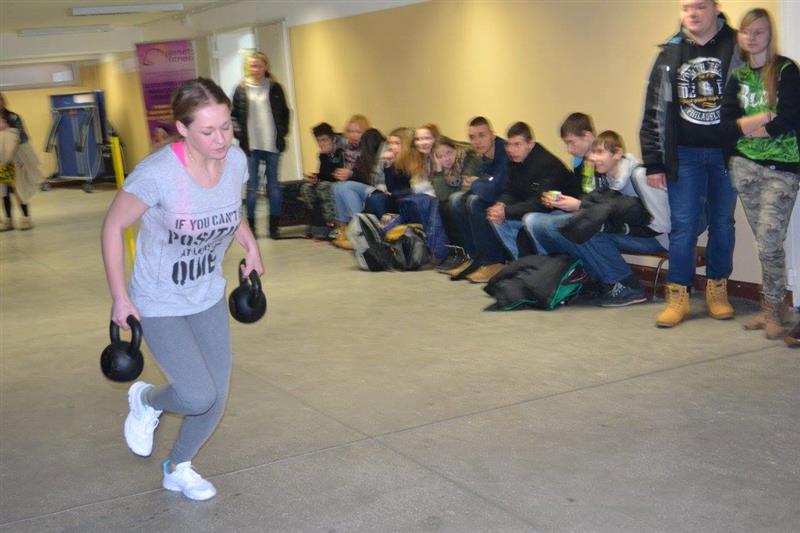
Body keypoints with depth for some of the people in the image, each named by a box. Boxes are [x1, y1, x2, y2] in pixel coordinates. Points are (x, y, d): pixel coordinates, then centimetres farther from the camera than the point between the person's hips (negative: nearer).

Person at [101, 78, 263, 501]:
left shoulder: (236, 161, -12)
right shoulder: (156, 174, -29)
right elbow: (113, 226, -15)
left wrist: (250, 246, -2)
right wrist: (120, 297, -14)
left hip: (209, 298, 6)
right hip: (158, 304, -5)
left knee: (215, 401, 9)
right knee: (199, 397, -14)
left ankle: (178, 469, 37)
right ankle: (145, 401, 22)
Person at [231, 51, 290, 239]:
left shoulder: (275, 88, 3)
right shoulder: (241, 89, 2)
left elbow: (284, 113, 9)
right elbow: (233, 115, 6)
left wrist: (282, 134, 1)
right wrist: (239, 133, -6)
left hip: (272, 145, 1)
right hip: (251, 146, -1)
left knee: (274, 186, 5)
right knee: (252, 187, 2)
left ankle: (274, 226, 13)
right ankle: (251, 227, 9)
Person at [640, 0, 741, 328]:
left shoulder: (737, 48, 0)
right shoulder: (670, 55, 4)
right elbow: (654, 112, 6)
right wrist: (653, 163, 2)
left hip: (727, 153, 0)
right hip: (684, 154, 1)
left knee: (722, 224, 9)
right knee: (683, 226, 0)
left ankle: (717, 291, 21)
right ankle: (678, 297, 5)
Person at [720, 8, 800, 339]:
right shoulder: (737, 75, 10)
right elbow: (727, 126, 0)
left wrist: (747, 127, -6)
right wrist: (766, 118, -12)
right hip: (745, 166, 4)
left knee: (769, 243, -10)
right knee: (765, 242, 8)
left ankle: (773, 312, 4)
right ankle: (769, 308, 17)